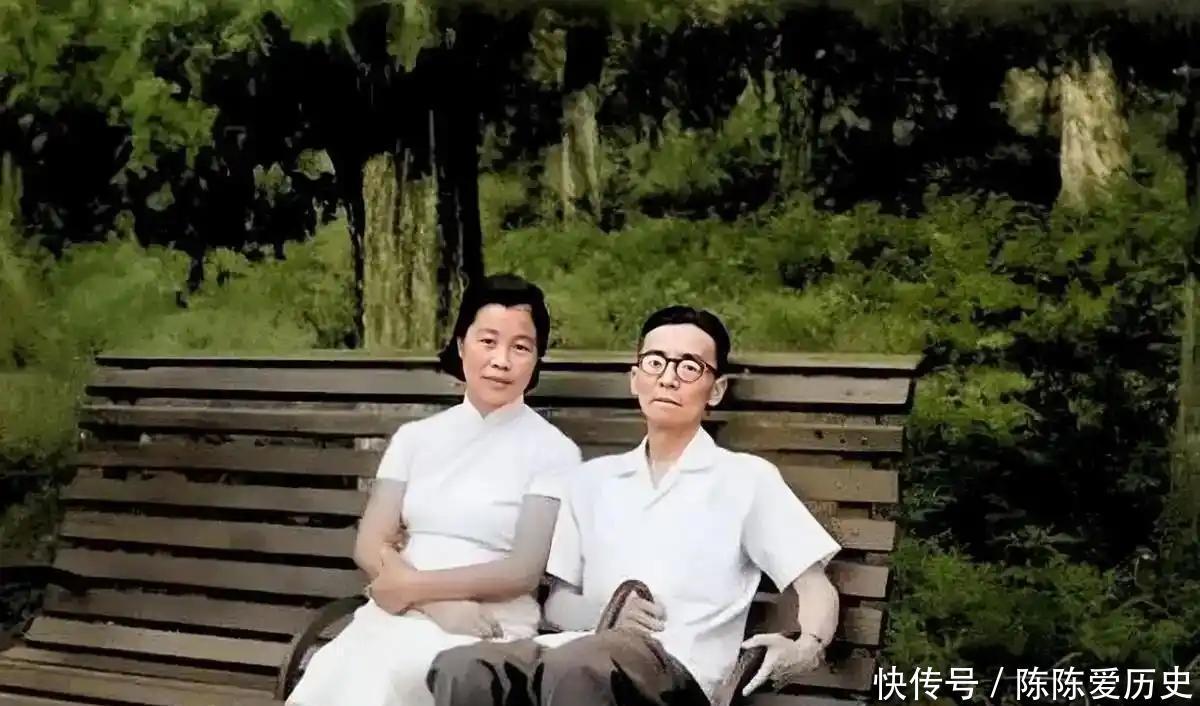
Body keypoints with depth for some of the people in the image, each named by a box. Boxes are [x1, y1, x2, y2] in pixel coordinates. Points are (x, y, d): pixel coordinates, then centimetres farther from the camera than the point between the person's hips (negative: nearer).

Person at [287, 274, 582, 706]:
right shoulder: (415, 437, 14)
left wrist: (415, 585, -9)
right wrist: (439, 603, -11)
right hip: (399, 613, 3)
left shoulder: (552, 451, 2)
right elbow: (369, 546, 7)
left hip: (492, 630, -3)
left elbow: (524, 571, -6)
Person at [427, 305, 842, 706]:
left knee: (575, 668, -40)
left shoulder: (748, 478, 13)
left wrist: (805, 649, -15)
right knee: (459, 670, -30)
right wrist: (603, 613, 0)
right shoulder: (592, 479, 25)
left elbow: (817, 589, 8)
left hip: (677, 668, -4)